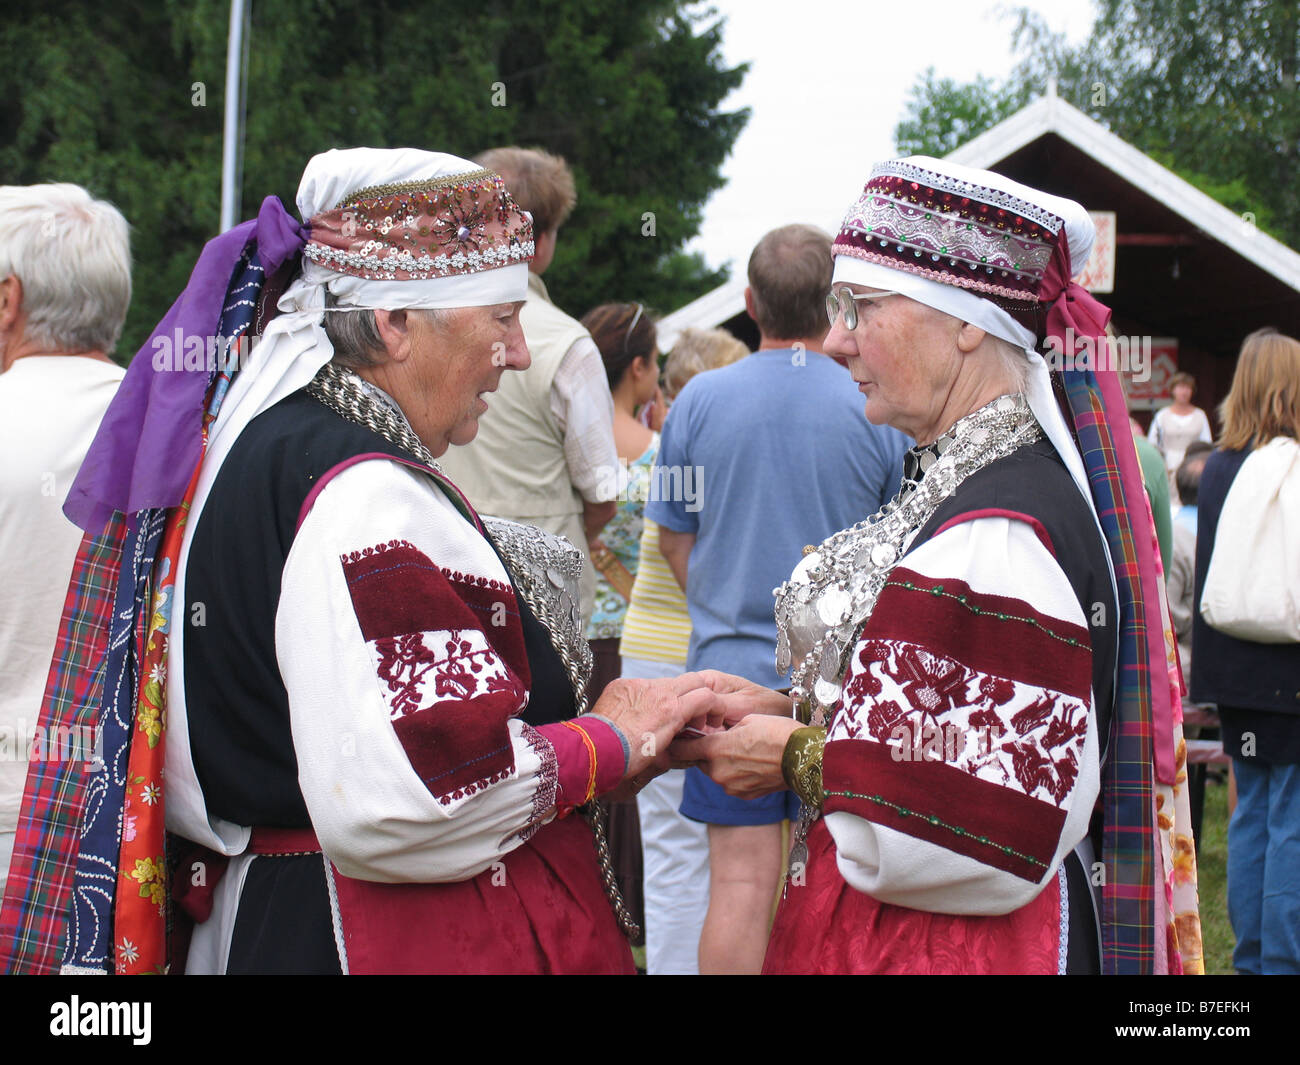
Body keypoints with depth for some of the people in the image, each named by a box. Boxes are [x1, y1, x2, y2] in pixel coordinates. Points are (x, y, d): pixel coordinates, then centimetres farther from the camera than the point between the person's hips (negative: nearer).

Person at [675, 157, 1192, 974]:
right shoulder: (951, 485, 7)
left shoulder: (999, 533, -23)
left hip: (956, 946, -9)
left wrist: (798, 759, -17)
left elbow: (996, 829, -27)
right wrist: (797, 713, 4)